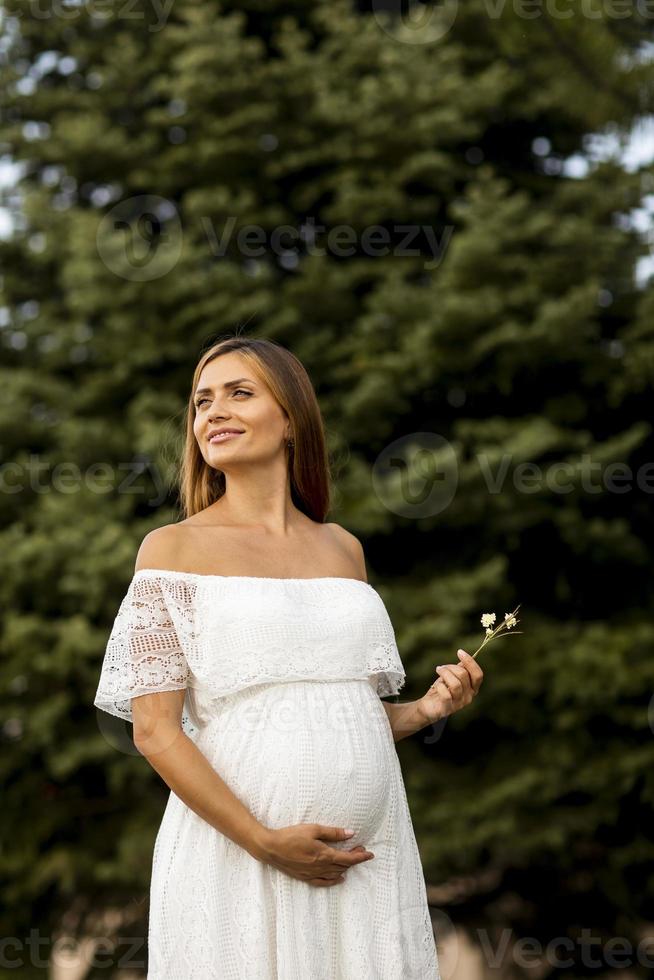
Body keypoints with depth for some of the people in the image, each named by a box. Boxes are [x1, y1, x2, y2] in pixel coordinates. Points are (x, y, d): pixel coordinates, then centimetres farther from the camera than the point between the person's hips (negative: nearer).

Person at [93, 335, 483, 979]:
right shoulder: (174, 547, 0)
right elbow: (154, 730, -7)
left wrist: (426, 710, 1)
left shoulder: (342, 548, 12)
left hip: (369, 855, 4)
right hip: (236, 852, -4)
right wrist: (265, 842, -14)